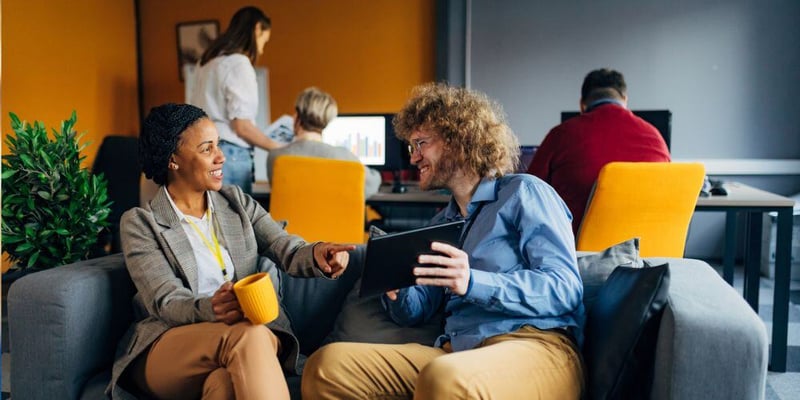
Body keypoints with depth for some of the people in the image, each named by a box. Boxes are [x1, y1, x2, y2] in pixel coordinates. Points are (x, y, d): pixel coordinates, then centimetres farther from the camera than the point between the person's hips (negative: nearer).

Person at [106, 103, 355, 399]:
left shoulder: (236, 202, 15)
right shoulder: (139, 223, 3)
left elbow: (288, 250, 5)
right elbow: (165, 302, -9)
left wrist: (317, 254, -21)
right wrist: (209, 309, -32)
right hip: (167, 347, -2)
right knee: (246, 335, -35)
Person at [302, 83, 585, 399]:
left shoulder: (522, 192, 4)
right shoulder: (441, 223, 25)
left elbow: (565, 289, -9)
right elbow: (416, 312, 22)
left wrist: (473, 283, -21)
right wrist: (396, 293, -2)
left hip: (535, 344, -6)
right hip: (455, 350, 7)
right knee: (327, 365, -11)